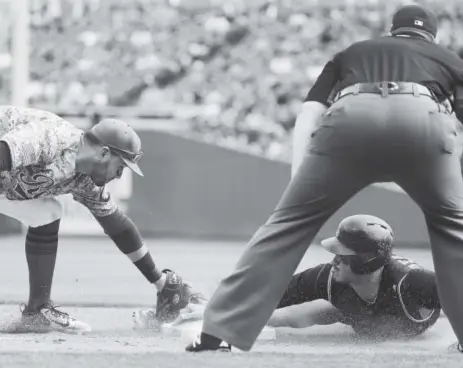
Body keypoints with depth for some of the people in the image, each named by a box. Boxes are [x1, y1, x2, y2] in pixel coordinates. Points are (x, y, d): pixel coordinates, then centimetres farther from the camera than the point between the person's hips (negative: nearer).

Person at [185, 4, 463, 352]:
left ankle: (220, 330, -1)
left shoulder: (351, 53, 38)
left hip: (351, 117, 1)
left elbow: (308, 116, 23)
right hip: (424, 119, 0)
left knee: (291, 220, 7)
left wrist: (299, 183, 19)